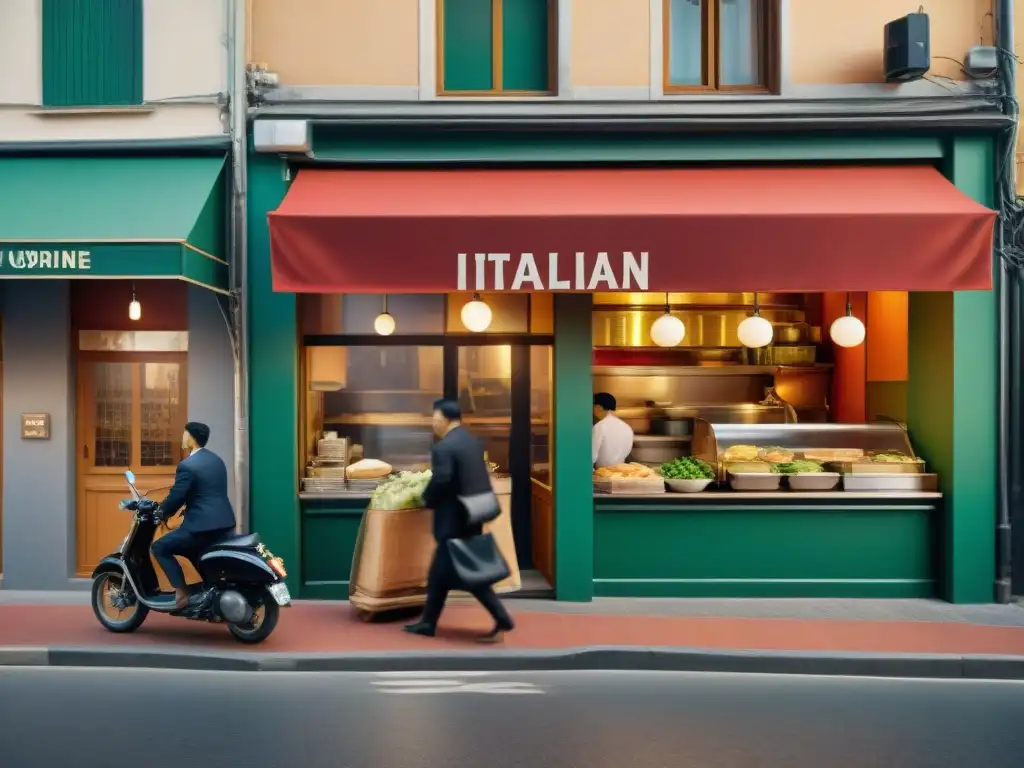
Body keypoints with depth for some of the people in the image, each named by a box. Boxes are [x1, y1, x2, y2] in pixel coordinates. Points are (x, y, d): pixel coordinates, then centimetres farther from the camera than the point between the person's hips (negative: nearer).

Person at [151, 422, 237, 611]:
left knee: (160, 547, 4)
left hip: (203, 525, -9)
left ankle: (181, 592, -3)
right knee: (192, 552, 31)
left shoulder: (187, 465, -13)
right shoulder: (216, 460, 14)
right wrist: (177, 508, 30)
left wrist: (160, 513, 8)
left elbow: (175, 497, -12)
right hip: (224, 522, 9)